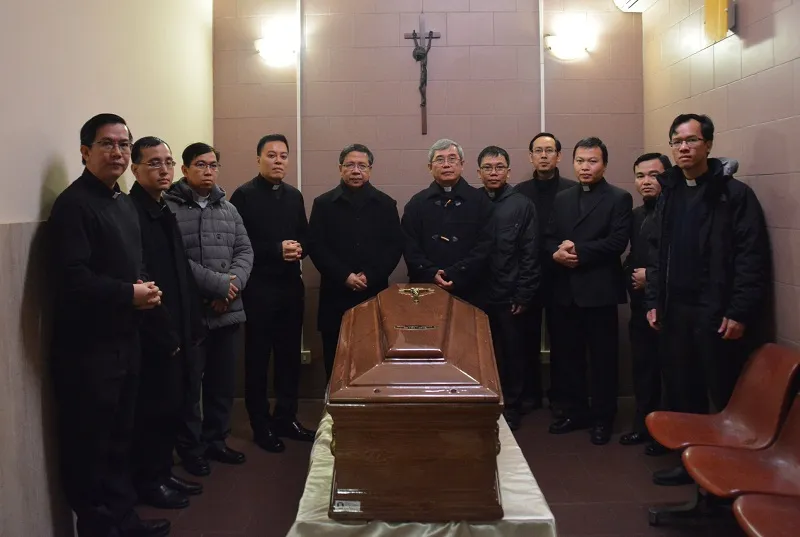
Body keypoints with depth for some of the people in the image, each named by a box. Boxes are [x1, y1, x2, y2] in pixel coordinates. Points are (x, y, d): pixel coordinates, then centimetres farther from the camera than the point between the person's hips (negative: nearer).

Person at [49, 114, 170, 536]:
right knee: (88, 442, 1)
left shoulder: (125, 203, 15)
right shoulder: (73, 203, -14)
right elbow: (72, 277, -24)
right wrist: (129, 294, -16)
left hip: (124, 339, 9)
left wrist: (147, 287, 2)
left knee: (120, 436, 18)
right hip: (87, 345, -9)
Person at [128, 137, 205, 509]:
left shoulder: (165, 211, 13)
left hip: (177, 333, 8)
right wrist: (163, 335, -18)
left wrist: (192, 327, 12)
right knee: (154, 409, 3)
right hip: (154, 338, -8)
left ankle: (163, 473, 29)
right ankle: (147, 482, 18)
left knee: (172, 407, 16)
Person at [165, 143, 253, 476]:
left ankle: (216, 440, 30)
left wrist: (233, 284, -11)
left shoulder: (229, 210, 13)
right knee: (189, 384, 5)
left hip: (227, 311, 6)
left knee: (223, 382, 15)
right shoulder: (169, 208, -8)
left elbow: (245, 251, 8)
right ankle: (190, 448, 20)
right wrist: (219, 284, -18)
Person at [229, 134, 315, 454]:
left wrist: (299, 248, -9)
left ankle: (286, 418, 25)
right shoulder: (244, 195, -6)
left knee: (290, 354, 11)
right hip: (259, 288, -5)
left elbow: (305, 237, 13)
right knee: (258, 357, 4)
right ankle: (261, 425, 15)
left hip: (291, 285, 6)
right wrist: (276, 250, -19)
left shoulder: (294, 196, 12)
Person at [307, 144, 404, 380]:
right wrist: (344, 277, -12)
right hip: (336, 294, 0)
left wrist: (370, 276, -10)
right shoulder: (323, 204, 7)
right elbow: (316, 247, -1)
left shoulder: (385, 204, 9)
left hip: (375, 293, 0)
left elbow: (395, 246, 3)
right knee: (335, 361, 3)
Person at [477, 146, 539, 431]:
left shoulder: (522, 205, 0)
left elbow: (530, 254, -3)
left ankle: (510, 410, 22)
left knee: (512, 355, 8)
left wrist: (523, 296, -7)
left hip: (510, 298, -1)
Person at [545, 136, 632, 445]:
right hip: (565, 291, 5)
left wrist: (578, 252, -16)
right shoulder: (562, 199, 16)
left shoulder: (619, 199, -1)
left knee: (602, 357, 5)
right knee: (567, 355, 11)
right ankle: (575, 412, 25)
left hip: (599, 290, -5)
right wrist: (556, 252, -12)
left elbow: (617, 242, -13)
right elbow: (549, 238, 10)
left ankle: (602, 417, 17)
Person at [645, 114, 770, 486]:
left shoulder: (734, 194, -5)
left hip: (717, 312, -5)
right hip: (675, 311, 5)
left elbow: (752, 257, -11)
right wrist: (653, 301, 8)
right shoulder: (668, 194, 13)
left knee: (726, 396, 1)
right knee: (681, 391, 10)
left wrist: (740, 312, -17)